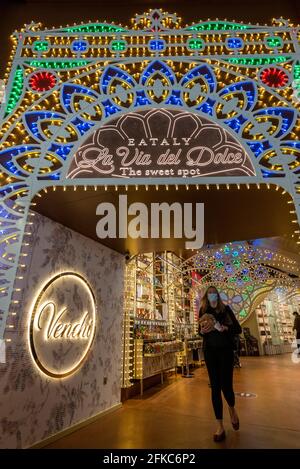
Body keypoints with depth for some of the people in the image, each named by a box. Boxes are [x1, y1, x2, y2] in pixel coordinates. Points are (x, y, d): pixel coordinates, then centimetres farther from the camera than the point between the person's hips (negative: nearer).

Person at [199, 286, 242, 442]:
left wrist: (223, 328, -20)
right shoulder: (203, 311, 5)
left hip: (225, 350, -1)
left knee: (226, 385, -4)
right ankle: (220, 426, 15)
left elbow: (238, 329, -4)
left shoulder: (226, 309, 0)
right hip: (210, 351, 2)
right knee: (215, 387, 3)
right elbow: (201, 331, 9)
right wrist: (203, 330, -14)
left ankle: (232, 409, 32)